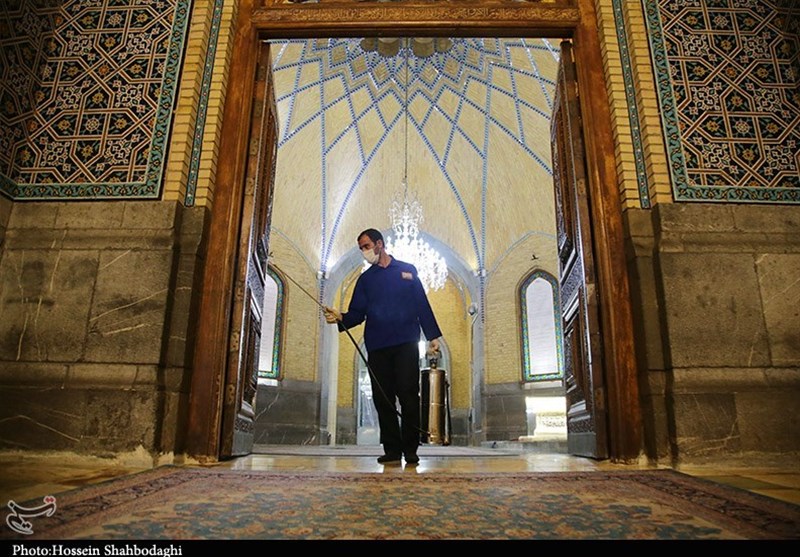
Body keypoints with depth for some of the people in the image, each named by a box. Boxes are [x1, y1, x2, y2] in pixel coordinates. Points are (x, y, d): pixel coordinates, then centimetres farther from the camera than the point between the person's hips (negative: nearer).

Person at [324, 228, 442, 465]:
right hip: (377, 347, 3)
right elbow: (357, 314, 9)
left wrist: (432, 336, 1)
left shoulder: (407, 270, 11)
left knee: (408, 394, -7)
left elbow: (422, 305, 8)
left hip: (406, 343, -2)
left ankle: (410, 449, 2)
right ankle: (392, 449, 9)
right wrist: (340, 318, -12)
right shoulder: (365, 279, 16)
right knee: (383, 398, 1)